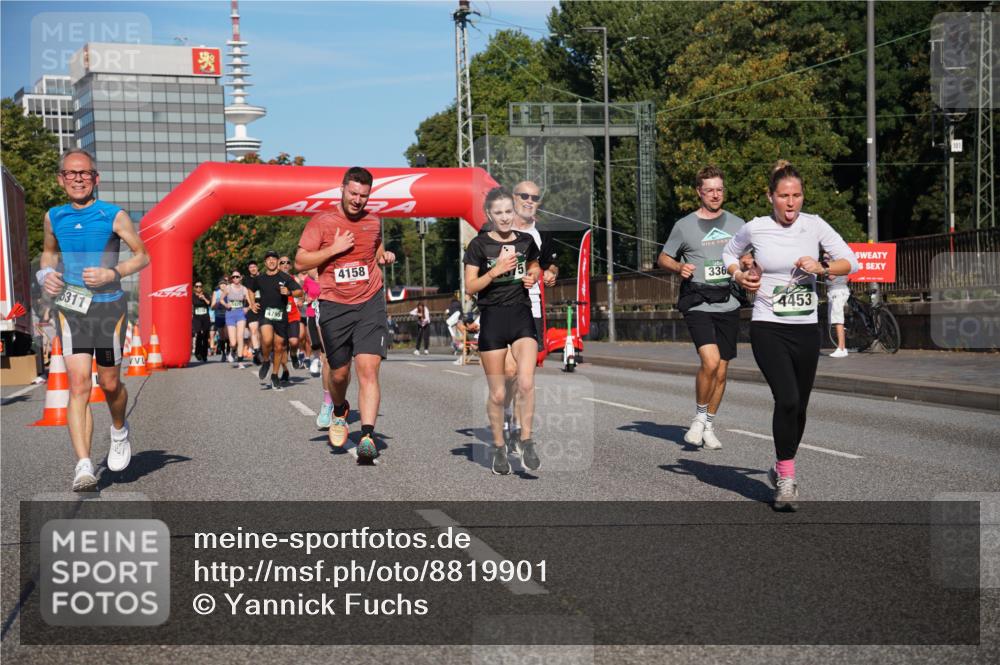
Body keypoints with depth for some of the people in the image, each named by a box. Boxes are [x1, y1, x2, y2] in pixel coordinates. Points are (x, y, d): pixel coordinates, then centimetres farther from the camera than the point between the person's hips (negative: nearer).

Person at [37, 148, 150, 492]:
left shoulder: (114, 216, -4)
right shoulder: (53, 217, 6)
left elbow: (142, 255, 1)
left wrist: (111, 274, -15)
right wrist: (45, 274, 2)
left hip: (109, 305, -1)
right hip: (70, 306, 1)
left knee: (109, 384, 9)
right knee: (78, 384, -12)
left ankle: (120, 431, 42)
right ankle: (84, 466, -16)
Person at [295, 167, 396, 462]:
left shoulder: (373, 222, 10)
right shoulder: (322, 221, -1)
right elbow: (300, 262, -4)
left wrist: (384, 257, 7)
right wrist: (334, 248, -13)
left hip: (370, 305, 1)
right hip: (334, 307, -1)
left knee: (368, 369, -14)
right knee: (339, 373, 10)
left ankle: (368, 437, -18)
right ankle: (339, 412, 43)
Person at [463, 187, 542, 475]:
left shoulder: (526, 241, 5)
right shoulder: (479, 244, -5)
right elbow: (470, 287, -7)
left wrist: (533, 276, 1)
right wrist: (496, 270, -20)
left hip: (522, 316, 2)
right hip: (492, 320, -2)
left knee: (526, 384, -16)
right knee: (498, 394, 3)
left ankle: (526, 441, 2)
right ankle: (499, 447, 22)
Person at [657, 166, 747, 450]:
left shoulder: (737, 224, 12)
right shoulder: (684, 225, 3)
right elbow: (663, 258, 11)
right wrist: (680, 267, -10)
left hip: (728, 305, 4)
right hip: (697, 305, -4)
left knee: (721, 370, 6)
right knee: (710, 361, -21)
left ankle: (709, 427, 23)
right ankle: (699, 417, 1)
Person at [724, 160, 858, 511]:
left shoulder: (814, 224, 1)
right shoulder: (755, 228, -2)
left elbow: (850, 261, -1)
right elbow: (729, 254, 17)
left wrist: (822, 268, -18)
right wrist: (739, 275, -1)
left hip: (806, 329, 3)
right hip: (768, 328, -3)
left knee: (799, 407, 11)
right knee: (787, 400, -20)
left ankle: (782, 468, 35)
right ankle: (786, 480, -7)